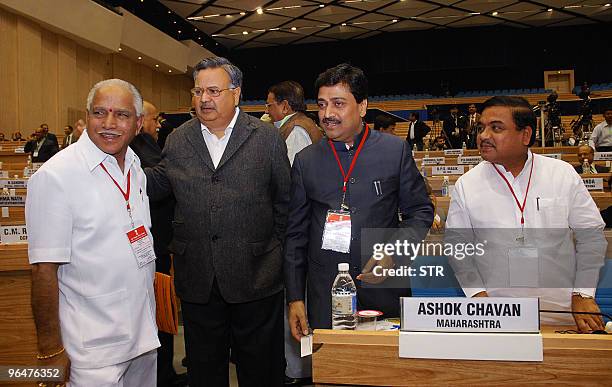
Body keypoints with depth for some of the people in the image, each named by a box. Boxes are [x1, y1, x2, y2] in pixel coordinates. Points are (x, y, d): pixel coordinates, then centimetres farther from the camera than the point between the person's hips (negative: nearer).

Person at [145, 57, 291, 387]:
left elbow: (285, 201, 4)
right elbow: (157, 184, 16)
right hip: (197, 279, 3)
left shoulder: (267, 137, 0)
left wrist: (273, 246, 3)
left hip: (255, 276, -2)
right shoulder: (178, 140, 7)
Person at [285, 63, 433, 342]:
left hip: (385, 296, -1)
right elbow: (295, 233, 7)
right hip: (324, 296, 1)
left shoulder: (396, 150, -1)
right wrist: (295, 298, 4)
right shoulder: (305, 161, 3)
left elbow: (420, 211, 5)